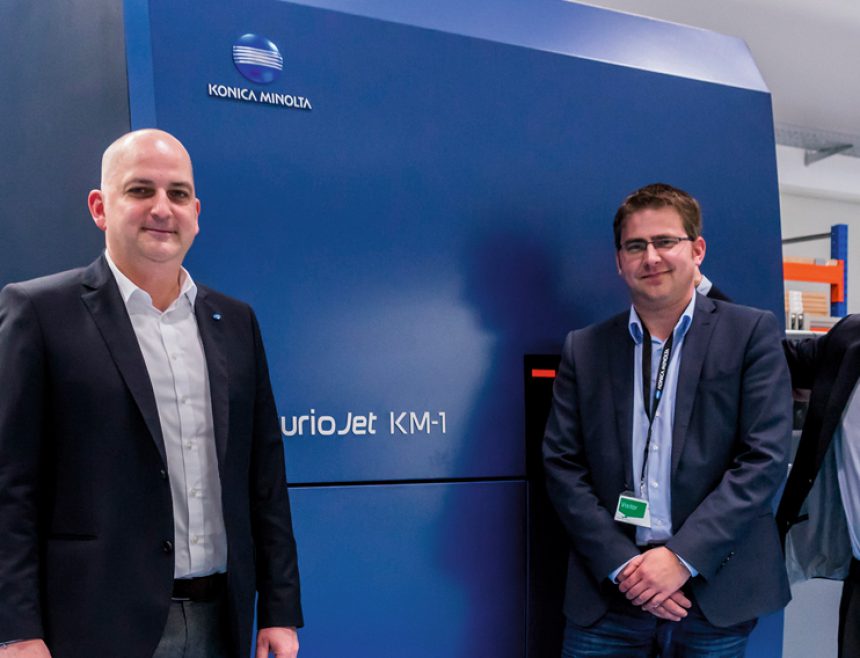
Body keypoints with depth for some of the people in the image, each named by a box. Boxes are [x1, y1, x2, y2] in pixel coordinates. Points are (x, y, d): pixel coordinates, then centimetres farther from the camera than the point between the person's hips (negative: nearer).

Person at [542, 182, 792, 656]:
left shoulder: (751, 333, 0)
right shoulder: (584, 349, 6)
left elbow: (764, 458, -7)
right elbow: (562, 465, 1)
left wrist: (683, 557, -14)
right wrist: (622, 565, -10)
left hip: (716, 594, -1)